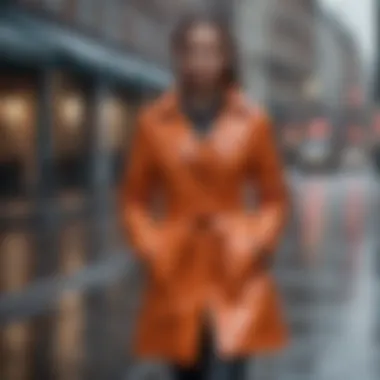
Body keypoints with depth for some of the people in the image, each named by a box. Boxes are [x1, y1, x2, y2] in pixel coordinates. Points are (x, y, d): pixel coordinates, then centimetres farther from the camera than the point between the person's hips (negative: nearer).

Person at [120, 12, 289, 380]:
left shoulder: (253, 121, -1)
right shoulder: (153, 123, 0)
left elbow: (275, 199, 7)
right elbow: (134, 200, 7)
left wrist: (257, 247, -8)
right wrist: (152, 252, -6)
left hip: (235, 272, -1)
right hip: (177, 272, 2)